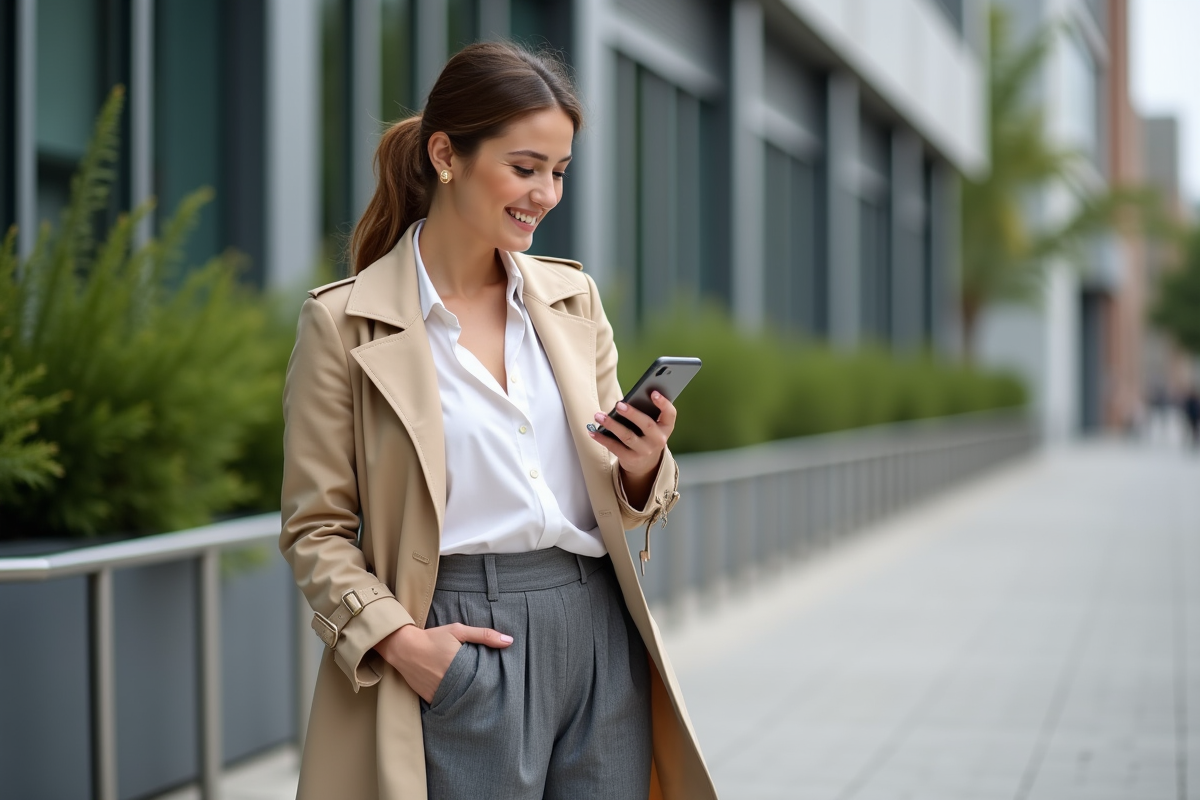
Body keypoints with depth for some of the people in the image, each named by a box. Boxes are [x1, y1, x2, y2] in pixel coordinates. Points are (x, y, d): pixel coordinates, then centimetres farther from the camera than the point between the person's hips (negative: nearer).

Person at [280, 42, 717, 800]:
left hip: (600, 633, 5)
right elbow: (316, 528, -2)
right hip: (464, 651, -4)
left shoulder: (574, 298, 11)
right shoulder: (345, 323, -4)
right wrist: (394, 637, -15)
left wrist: (645, 468, -6)